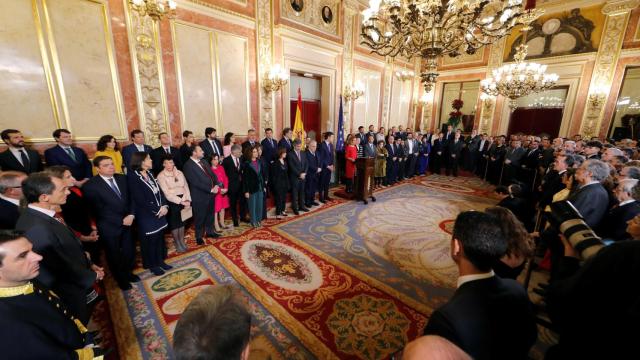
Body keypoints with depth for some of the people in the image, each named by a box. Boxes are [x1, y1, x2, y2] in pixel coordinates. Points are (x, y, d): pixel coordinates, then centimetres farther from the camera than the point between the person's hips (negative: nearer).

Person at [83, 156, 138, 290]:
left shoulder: (122, 178, -1)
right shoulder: (90, 185, -16)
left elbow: (130, 198, 3)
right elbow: (99, 211, -15)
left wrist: (131, 215, -12)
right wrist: (121, 221, -14)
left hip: (128, 223, 4)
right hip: (109, 227, -4)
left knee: (130, 251, 17)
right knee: (114, 255, 16)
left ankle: (128, 272, 44)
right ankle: (121, 279, 39)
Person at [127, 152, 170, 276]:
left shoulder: (150, 173, 7)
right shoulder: (132, 177, -15)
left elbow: (159, 191, 6)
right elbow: (140, 200, -19)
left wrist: (165, 206, -8)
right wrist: (158, 210, -15)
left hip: (160, 212, 6)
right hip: (146, 216, -6)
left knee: (160, 238, 15)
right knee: (149, 241, 10)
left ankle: (160, 260, 32)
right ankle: (152, 264, 28)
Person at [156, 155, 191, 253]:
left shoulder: (179, 173, 5)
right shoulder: (161, 176, -9)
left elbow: (186, 187, 4)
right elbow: (167, 193, -15)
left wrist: (187, 200, -8)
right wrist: (181, 201, -21)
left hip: (183, 200, 4)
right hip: (171, 202, -4)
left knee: (182, 221, 14)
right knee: (174, 223, 8)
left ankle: (182, 241, 31)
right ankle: (177, 243, 26)